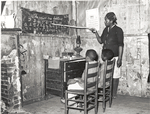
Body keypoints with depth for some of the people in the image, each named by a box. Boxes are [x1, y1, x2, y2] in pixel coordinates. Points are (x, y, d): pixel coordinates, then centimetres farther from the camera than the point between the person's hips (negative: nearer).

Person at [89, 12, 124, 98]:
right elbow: (101, 41, 17)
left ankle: (114, 94, 11)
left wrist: (120, 58, -16)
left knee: (115, 76, 1)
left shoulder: (118, 30, -8)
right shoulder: (106, 29, 12)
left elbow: (121, 45, -11)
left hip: (114, 56, -6)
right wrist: (96, 33, 4)